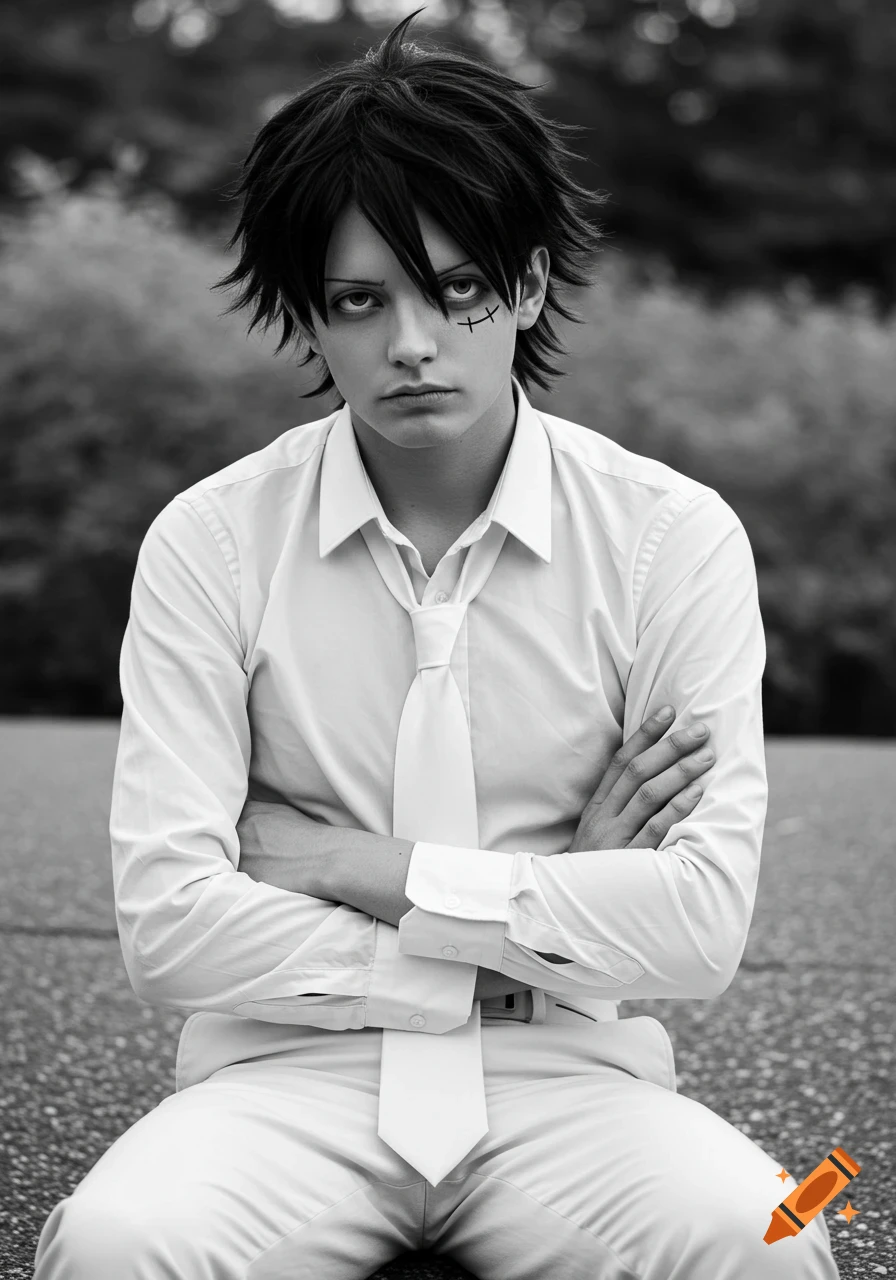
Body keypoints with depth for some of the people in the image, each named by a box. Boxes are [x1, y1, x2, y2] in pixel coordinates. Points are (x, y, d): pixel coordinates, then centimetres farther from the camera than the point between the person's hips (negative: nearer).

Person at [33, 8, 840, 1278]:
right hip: (290, 1075, 0)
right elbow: (167, 924, -9)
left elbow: (704, 923, -10)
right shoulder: (209, 542, -2)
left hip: (567, 1078, 0)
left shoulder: (674, 537, -2)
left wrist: (363, 868, -11)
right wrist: (549, 921, -10)